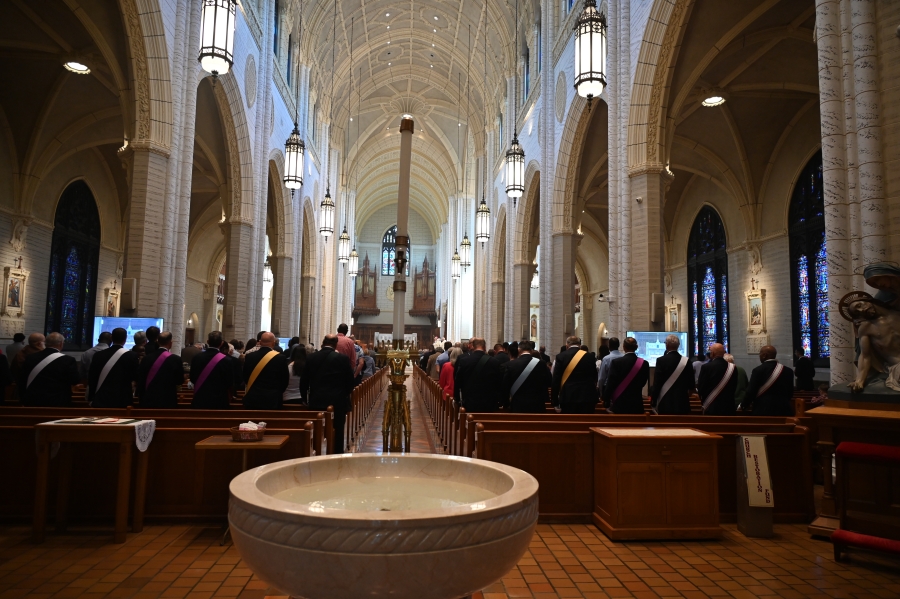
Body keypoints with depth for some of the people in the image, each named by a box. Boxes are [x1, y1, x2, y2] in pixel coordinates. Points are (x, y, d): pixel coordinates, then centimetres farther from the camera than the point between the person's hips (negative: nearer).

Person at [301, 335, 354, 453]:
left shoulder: (311, 358, 3)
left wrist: (306, 398, 21)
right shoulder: (343, 358, -6)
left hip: (316, 402, 3)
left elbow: (304, 381, 7)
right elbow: (350, 381, -1)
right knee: (337, 436, 4)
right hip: (337, 402, -3)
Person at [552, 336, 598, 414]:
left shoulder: (560, 356, -1)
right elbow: (594, 377, 10)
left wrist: (555, 401, 2)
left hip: (568, 397, -1)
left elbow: (556, 380, -3)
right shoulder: (590, 356, 3)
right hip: (587, 397, 1)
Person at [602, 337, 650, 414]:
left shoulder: (616, 362, -11)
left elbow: (610, 383, -10)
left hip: (619, 404, -2)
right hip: (636, 403, 2)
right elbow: (643, 382, 9)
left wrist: (606, 402, -2)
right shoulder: (644, 363, -3)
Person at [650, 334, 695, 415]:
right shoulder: (686, 361, 0)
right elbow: (691, 384, 5)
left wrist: (653, 403, -2)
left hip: (665, 402, -3)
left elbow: (656, 383, -10)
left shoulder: (661, 360, -10)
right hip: (682, 401, 3)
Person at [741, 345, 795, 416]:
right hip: (783, 410, 4)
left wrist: (744, 405, 7)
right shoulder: (788, 371, 5)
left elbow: (751, 392, -9)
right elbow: (790, 393, 11)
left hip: (763, 410, -4)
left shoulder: (758, 370, -9)